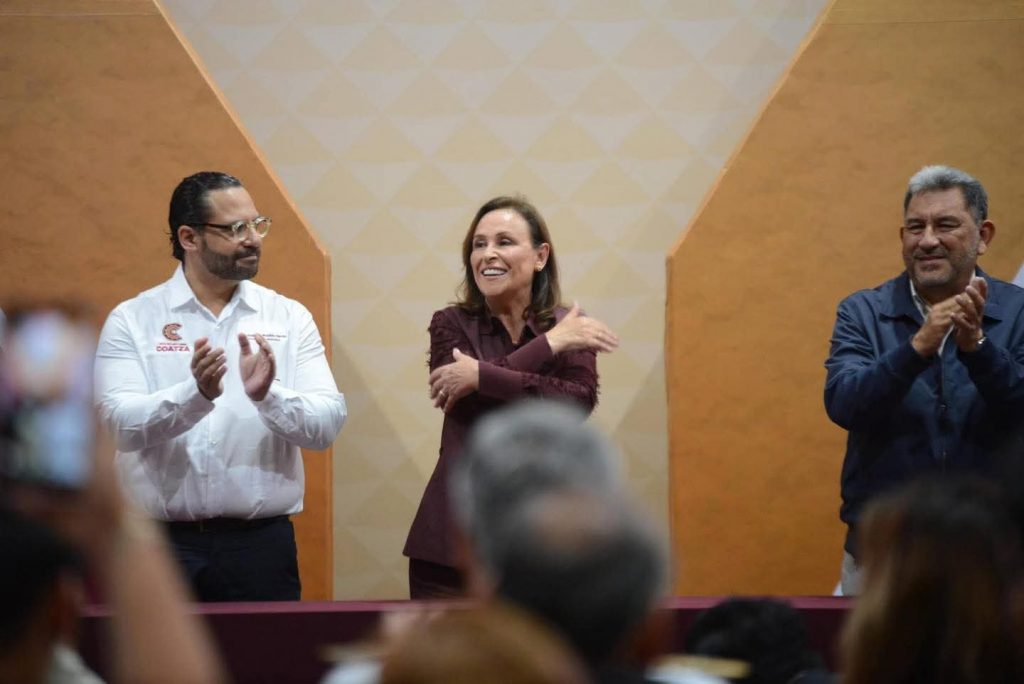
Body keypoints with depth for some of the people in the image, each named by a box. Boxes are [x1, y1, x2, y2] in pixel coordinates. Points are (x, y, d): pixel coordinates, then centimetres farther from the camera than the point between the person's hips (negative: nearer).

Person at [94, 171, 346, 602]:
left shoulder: (290, 319, 5)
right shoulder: (132, 320, 0)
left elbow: (327, 424, -4)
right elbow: (123, 423, -13)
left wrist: (267, 395, -23)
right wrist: (197, 394, -30)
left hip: (261, 543, 1)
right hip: (163, 544, -1)